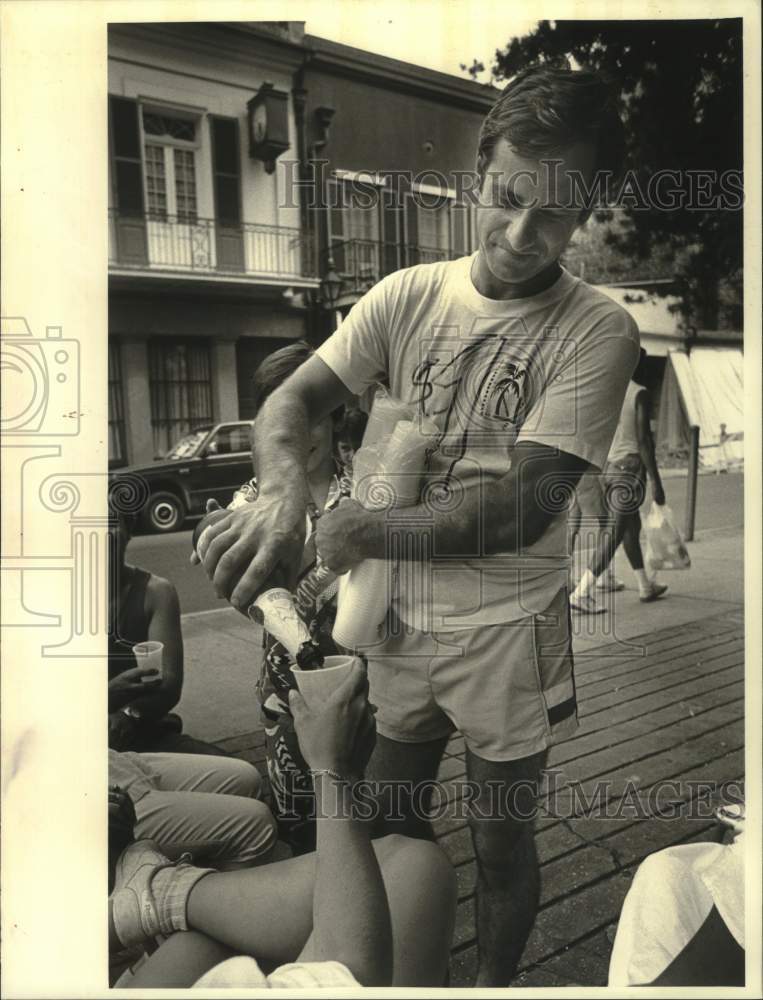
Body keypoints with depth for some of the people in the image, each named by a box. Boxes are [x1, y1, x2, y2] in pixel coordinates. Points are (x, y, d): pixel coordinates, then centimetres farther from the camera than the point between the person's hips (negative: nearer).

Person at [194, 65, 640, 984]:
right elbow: (291, 400, -5)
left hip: (507, 629, -3)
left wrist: (365, 533, -30)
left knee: (499, 841, 15)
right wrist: (284, 493, -27)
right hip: (400, 615, 4)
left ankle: (494, 979, 46)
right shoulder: (407, 297, -4)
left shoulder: (598, 331, -14)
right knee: (384, 817, 22)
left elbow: (525, 503, -22)